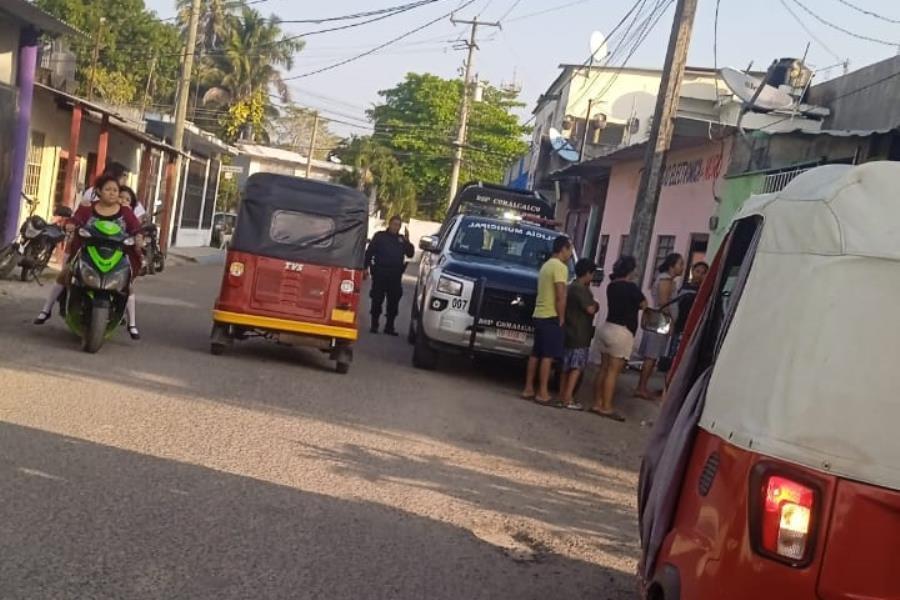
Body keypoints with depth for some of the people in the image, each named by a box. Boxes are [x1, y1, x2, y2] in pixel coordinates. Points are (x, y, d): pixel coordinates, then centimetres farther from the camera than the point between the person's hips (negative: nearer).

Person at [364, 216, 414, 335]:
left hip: (395, 275, 3)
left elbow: (410, 254, 4)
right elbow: (369, 252, 1)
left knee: (394, 301, 4)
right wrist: (366, 267, -8)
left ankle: (390, 326, 12)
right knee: (377, 300, 0)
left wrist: (407, 241, -9)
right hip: (380, 273, -3)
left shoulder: (402, 239, 14)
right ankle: (374, 325, 8)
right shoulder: (380, 236, 4)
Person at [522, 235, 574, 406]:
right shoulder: (560, 266, -12)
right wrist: (561, 318, -13)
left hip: (539, 315, 9)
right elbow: (560, 296, -19)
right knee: (548, 356, -7)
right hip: (551, 317, -9)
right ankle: (542, 394, -7)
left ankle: (528, 389, 14)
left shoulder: (547, 265, 18)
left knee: (536, 354, 11)